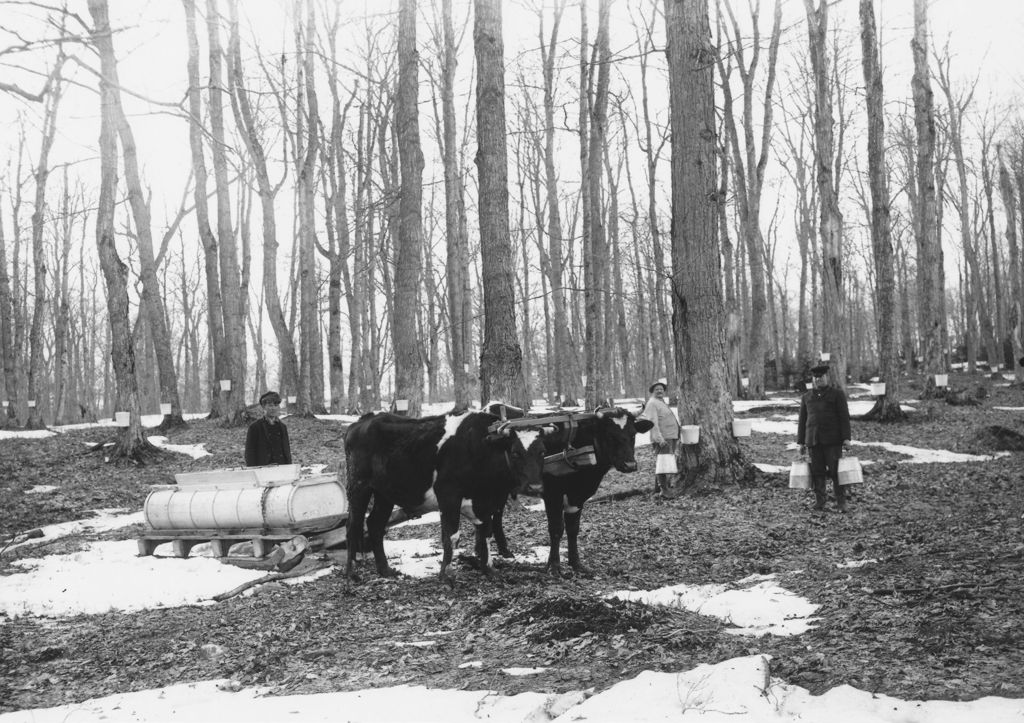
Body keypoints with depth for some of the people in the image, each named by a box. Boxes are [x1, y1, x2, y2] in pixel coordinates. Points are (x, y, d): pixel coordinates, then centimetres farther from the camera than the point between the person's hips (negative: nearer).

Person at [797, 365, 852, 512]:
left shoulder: (837, 394, 5)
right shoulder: (806, 397, 15)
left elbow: (844, 417, -1)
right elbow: (802, 421, 17)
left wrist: (846, 438, -8)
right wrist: (801, 442, 12)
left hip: (833, 440, -3)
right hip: (813, 440, 3)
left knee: (835, 471, -4)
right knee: (817, 472, 2)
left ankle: (841, 503, 2)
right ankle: (819, 501, 10)